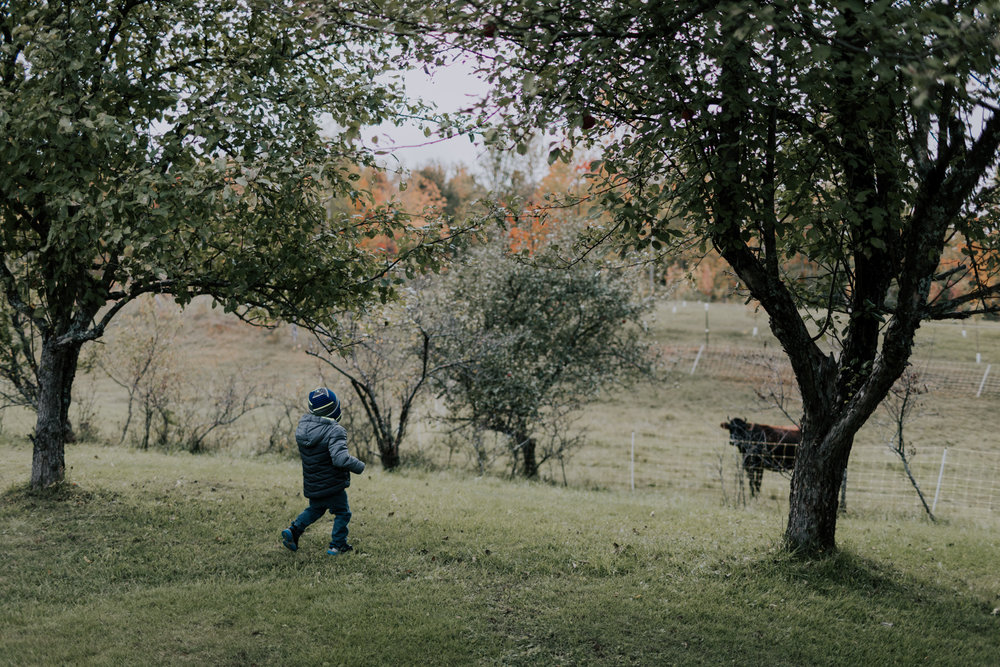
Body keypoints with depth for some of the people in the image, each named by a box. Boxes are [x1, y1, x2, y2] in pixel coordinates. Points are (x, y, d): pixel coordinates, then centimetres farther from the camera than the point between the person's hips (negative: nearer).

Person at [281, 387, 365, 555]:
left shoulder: (302, 425, -3)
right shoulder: (334, 431, -25)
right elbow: (340, 459, -33)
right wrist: (360, 467, -18)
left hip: (311, 484, 6)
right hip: (332, 484, -6)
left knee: (315, 509, 28)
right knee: (342, 513, 13)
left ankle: (293, 530, 14)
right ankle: (337, 545, 15)